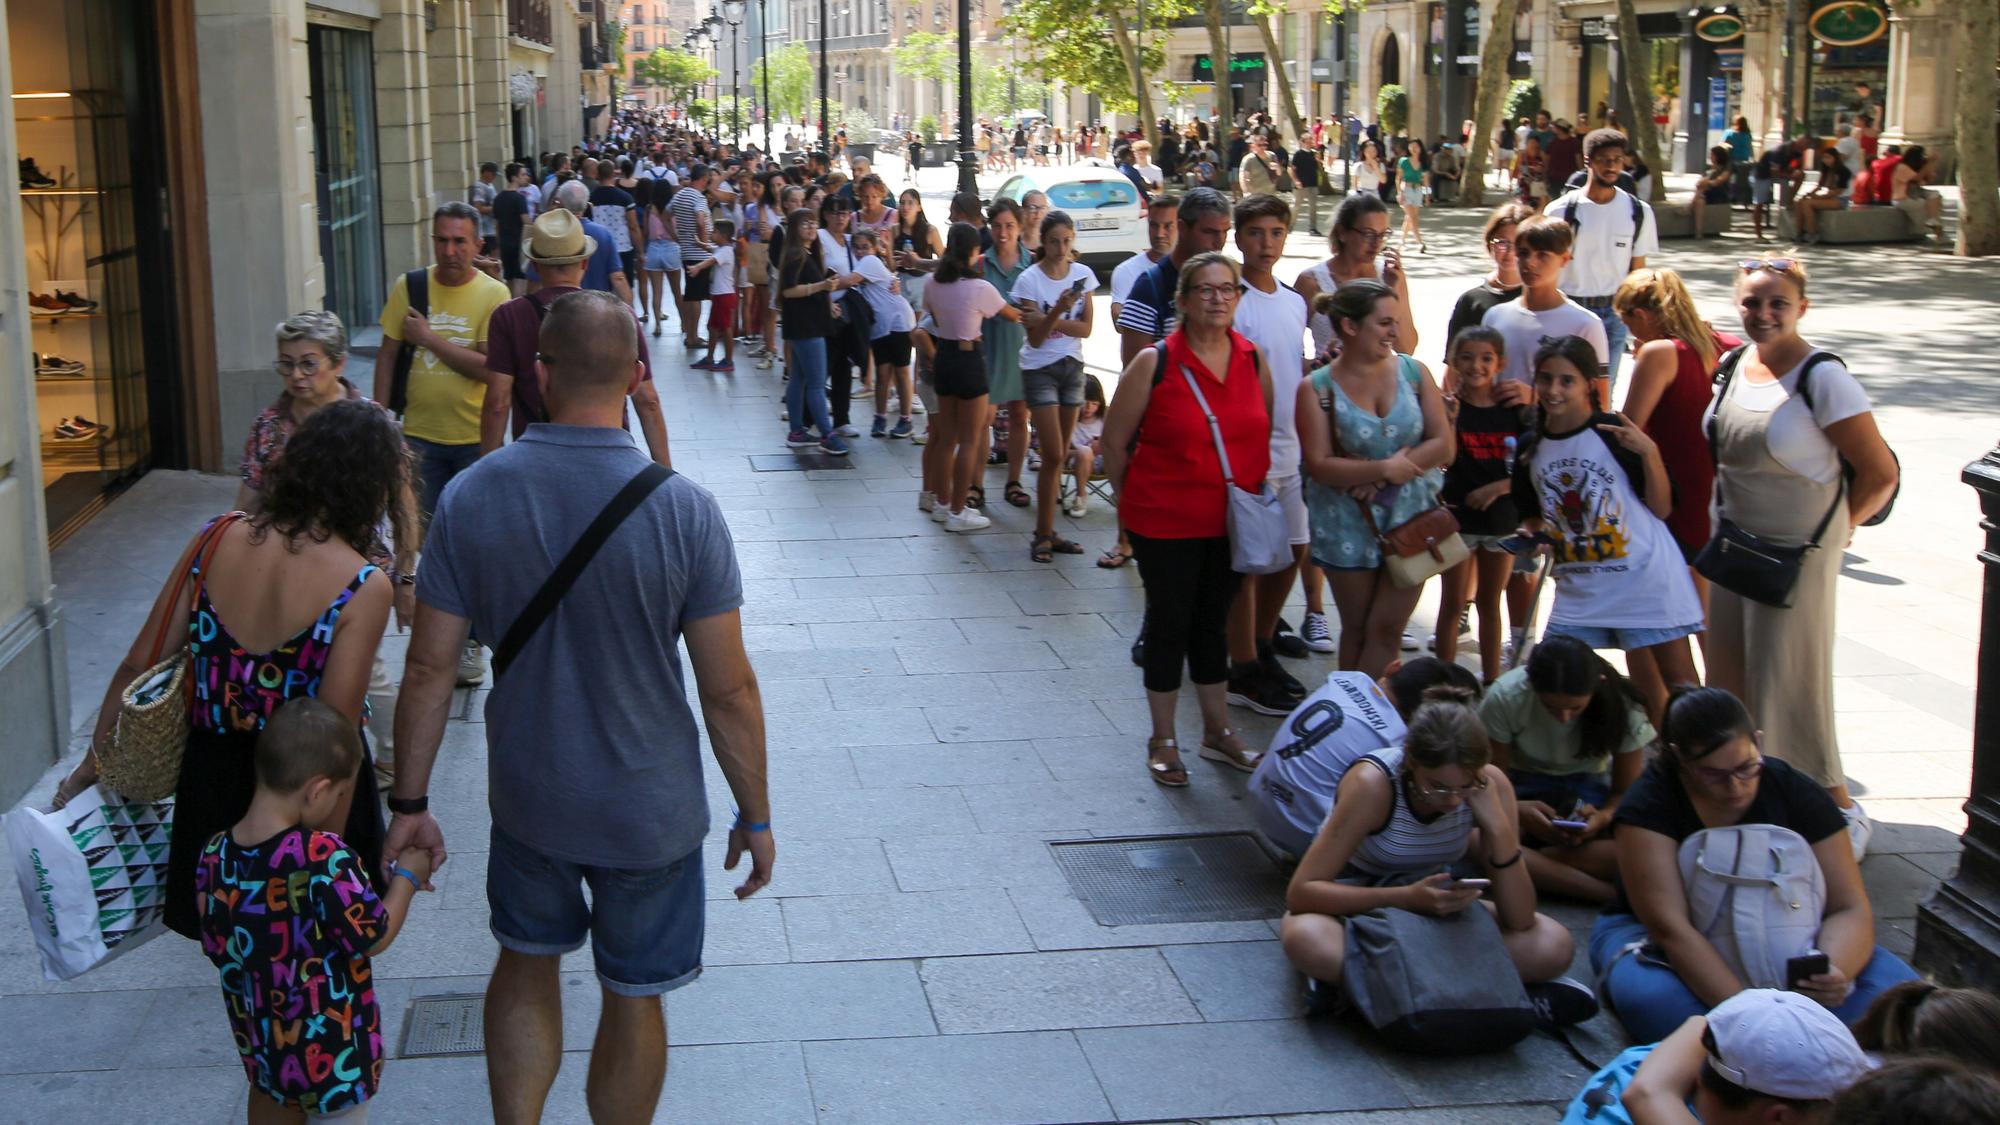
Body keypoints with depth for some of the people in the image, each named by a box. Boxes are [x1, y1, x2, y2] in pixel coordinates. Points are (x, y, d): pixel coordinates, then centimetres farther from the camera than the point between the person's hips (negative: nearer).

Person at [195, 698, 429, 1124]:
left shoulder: (214, 856, -9)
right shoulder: (326, 859, -27)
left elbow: (216, 947, 4)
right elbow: (375, 938, -16)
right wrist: (407, 877, 0)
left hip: (259, 1043, 6)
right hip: (333, 1053, -6)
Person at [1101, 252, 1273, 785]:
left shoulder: (1253, 359, 0)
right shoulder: (1154, 363, -14)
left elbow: (1263, 434, 14)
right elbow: (1115, 442, -7)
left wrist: (1253, 493, 10)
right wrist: (1135, 501, 1)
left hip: (1230, 519, 4)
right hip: (1165, 520, -4)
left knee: (1213, 621, 18)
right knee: (1170, 623, 6)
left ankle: (1218, 732, 32)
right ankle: (1163, 742, 20)